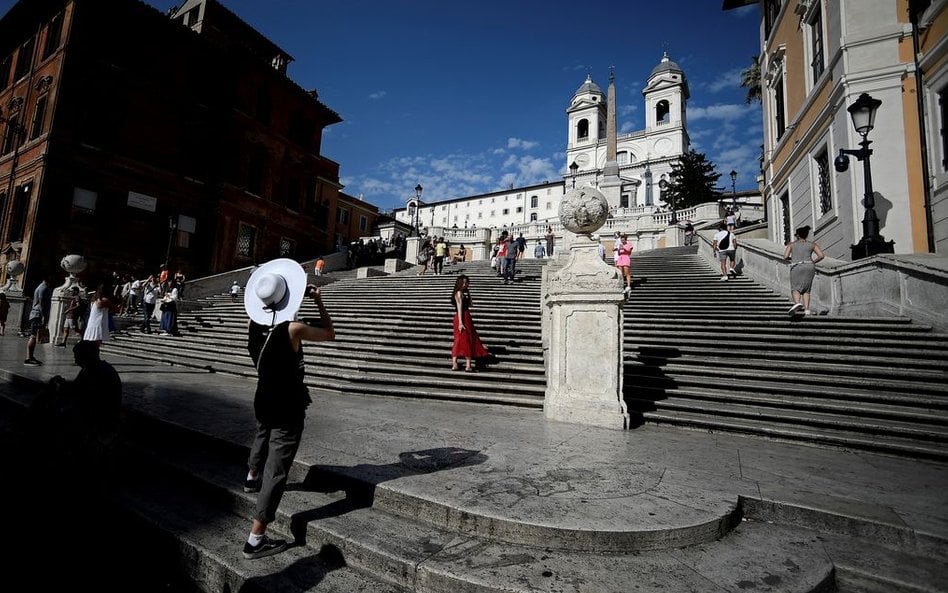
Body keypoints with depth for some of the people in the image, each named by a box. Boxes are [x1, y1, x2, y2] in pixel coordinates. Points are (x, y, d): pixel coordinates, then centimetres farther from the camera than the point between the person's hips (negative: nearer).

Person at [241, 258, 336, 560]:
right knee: (277, 469, -2)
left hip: (264, 399, 8)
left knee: (262, 436, 38)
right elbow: (330, 334, -11)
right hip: (288, 407, -8)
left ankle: (252, 478, 64)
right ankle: (256, 540, 2)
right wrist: (319, 301, -6)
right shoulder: (292, 329, -26)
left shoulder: (253, 323, -7)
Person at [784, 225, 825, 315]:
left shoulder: (791, 244, 7)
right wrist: (813, 262, 20)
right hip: (809, 267, 3)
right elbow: (821, 255, 3)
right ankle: (807, 310, -2)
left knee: (795, 289, -5)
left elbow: (785, 257, -1)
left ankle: (797, 303, -35)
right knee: (806, 290, 9)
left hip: (797, 267, -3)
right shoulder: (812, 244, 13)